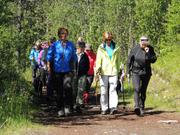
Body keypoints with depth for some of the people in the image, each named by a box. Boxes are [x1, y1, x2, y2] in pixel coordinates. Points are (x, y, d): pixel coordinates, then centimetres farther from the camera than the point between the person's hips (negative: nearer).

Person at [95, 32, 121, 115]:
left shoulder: (116, 48, 10)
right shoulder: (101, 48, 7)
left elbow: (118, 60, 18)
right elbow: (98, 60, 1)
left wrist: (118, 70, 16)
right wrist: (97, 69, -13)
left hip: (113, 72, 0)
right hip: (103, 72, 0)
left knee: (113, 89, -11)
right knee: (104, 91, 2)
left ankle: (113, 107, -17)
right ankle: (104, 108, 8)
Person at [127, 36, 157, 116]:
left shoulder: (150, 49, -3)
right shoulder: (135, 49, -8)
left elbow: (153, 60, -10)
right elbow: (129, 60, 1)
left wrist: (148, 53, -23)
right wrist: (128, 72, 2)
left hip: (146, 73, 3)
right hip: (136, 72, -2)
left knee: (143, 91, 9)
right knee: (137, 89, -20)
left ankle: (142, 108, 22)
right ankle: (137, 106, -33)